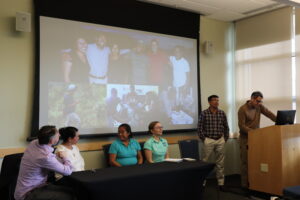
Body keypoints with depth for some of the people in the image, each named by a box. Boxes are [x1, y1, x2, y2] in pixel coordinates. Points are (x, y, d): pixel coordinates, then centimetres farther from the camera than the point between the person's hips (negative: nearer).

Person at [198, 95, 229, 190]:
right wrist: (203, 139, -6)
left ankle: (221, 183, 18)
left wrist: (225, 138, 7)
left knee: (220, 163, 8)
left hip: (220, 140, 3)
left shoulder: (222, 113, 4)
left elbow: (226, 127, 11)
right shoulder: (204, 113, -5)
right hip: (208, 140, -3)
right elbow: (200, 128, -4)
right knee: (204, 162, 1)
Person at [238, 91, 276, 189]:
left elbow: (270, 114, -4)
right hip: (246, 138, -5)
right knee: (246, 161, -2)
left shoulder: (259, 106, 3)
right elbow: (242, 126, -16)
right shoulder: (243, 109, -14)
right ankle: (245, 184, 4)